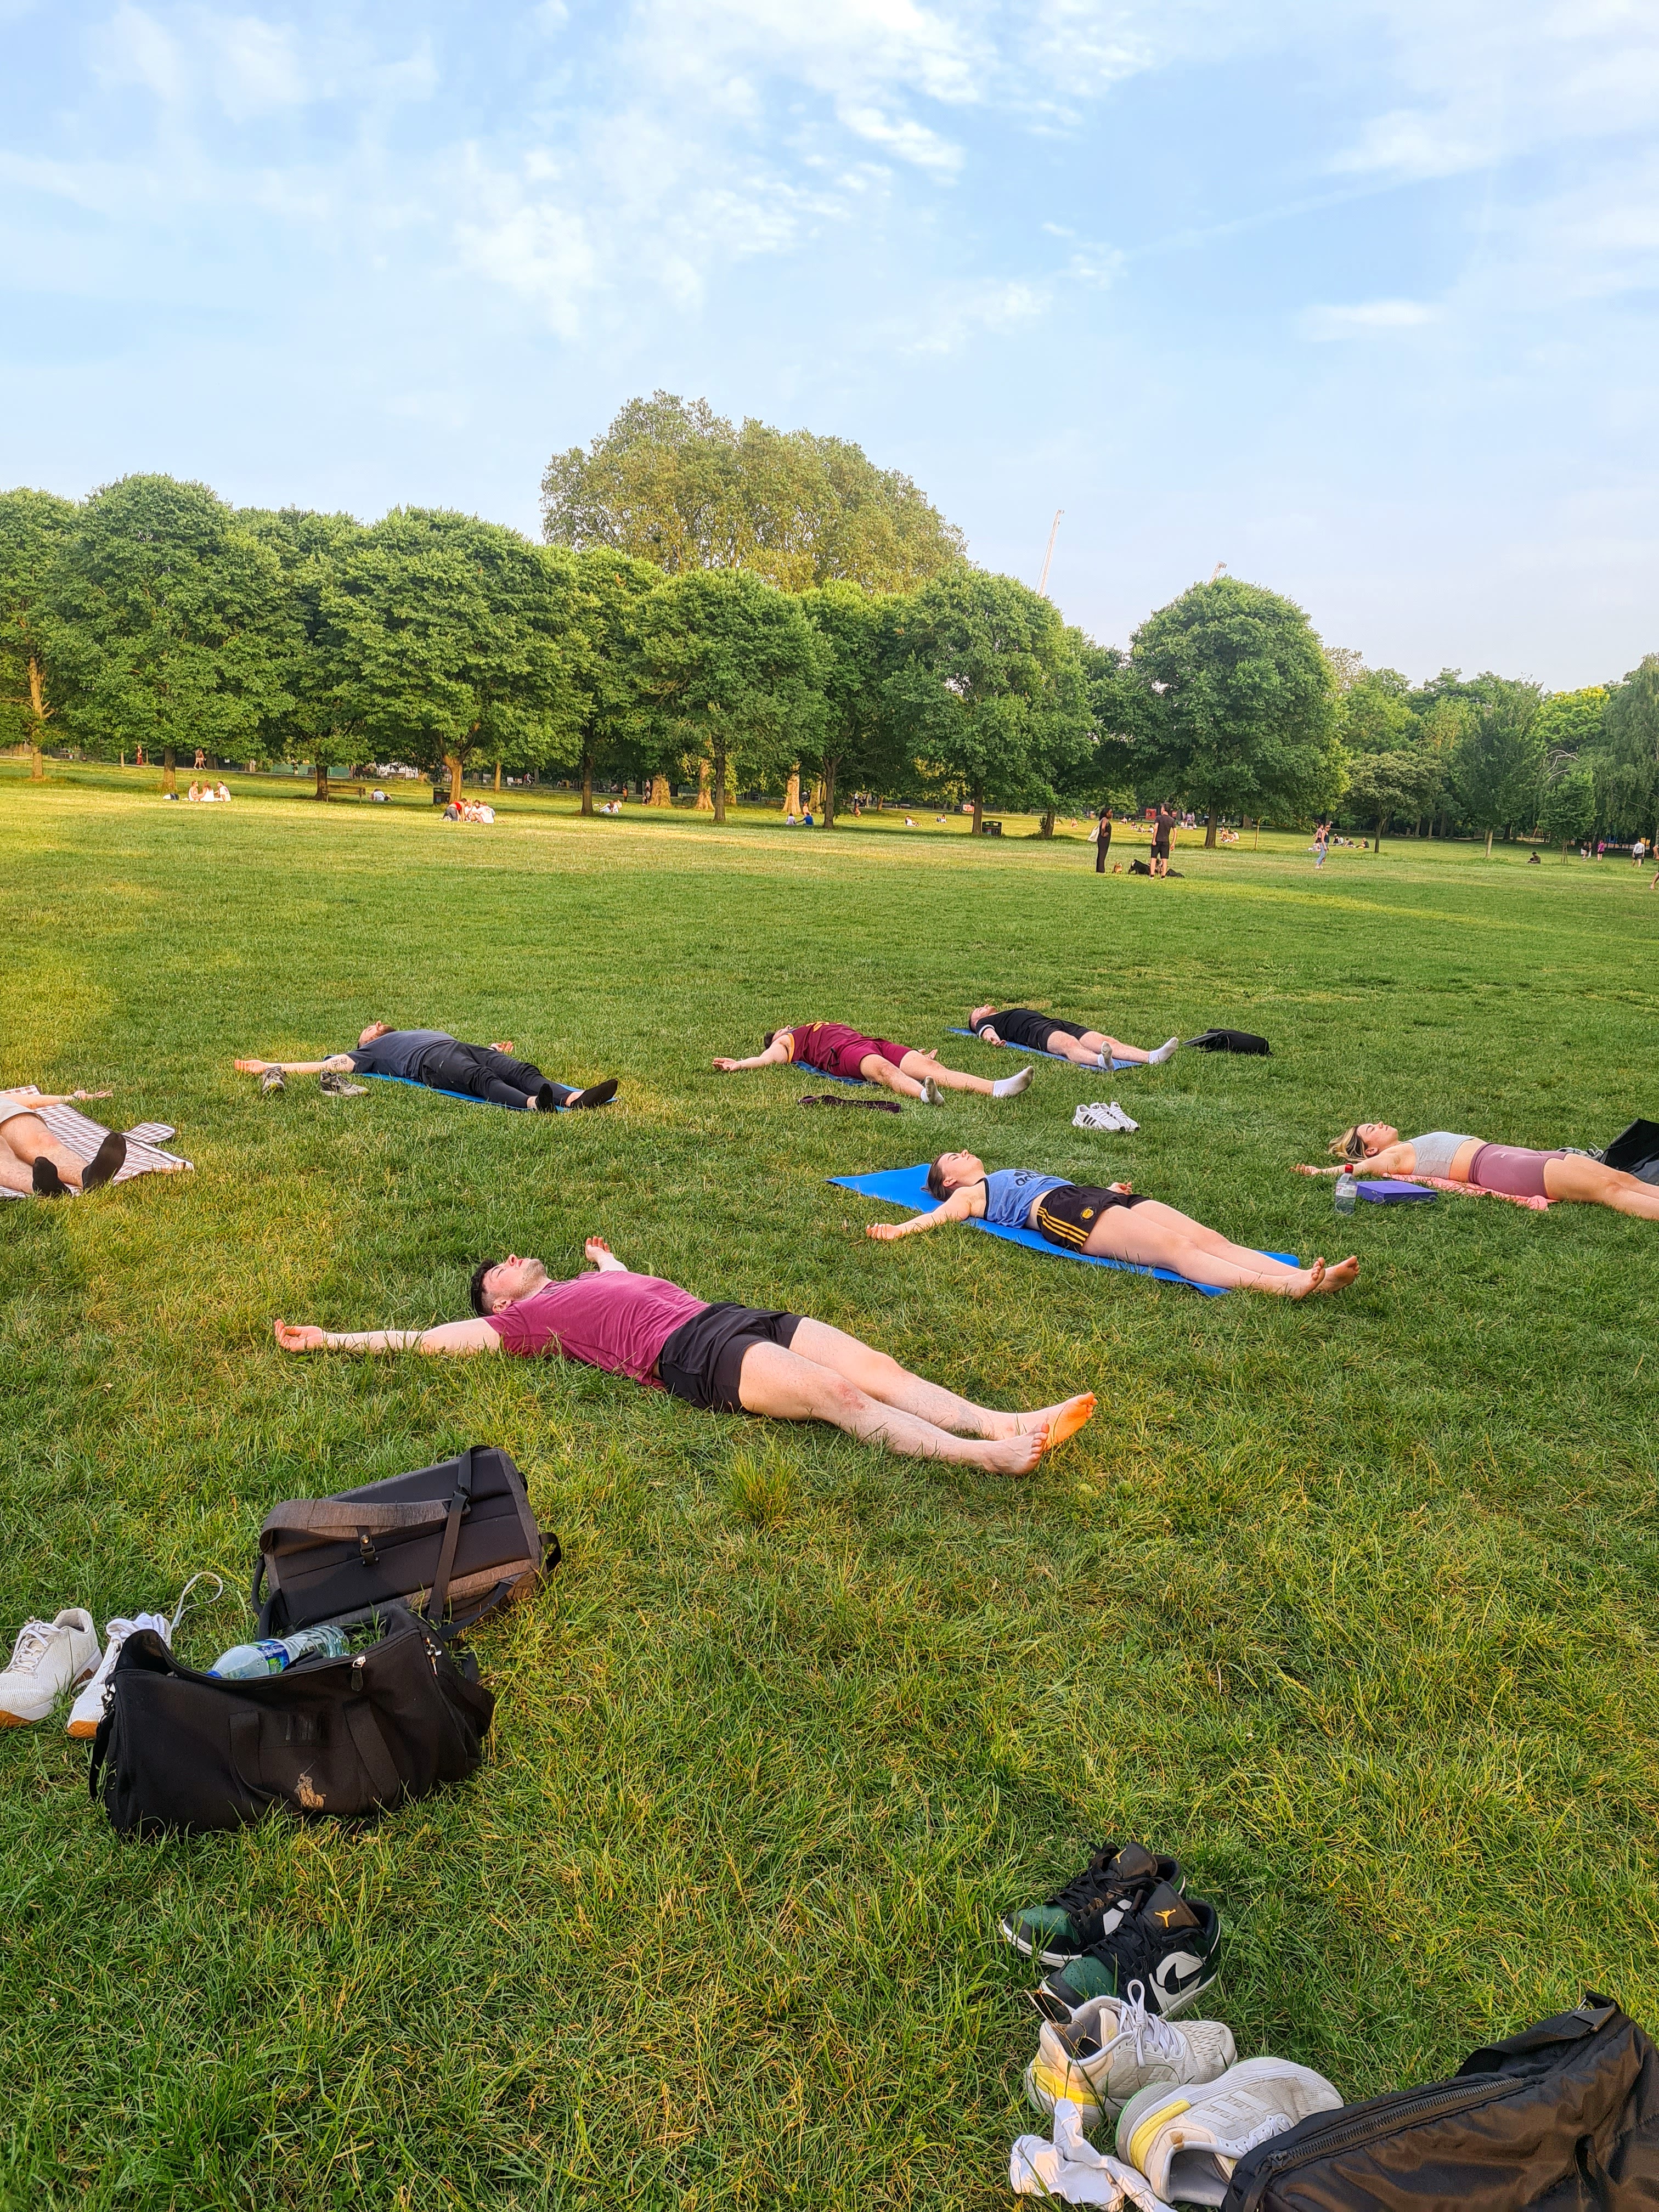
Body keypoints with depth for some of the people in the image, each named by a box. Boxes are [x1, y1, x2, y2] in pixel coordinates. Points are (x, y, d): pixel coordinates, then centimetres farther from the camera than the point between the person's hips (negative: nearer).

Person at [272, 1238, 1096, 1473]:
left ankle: (1006, 1422, -23)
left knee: (879, 1368, -12)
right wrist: (329, 1340, 15)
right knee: (840, 1395, -25)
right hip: (694, 1357, -7)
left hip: (733, 1315, 7)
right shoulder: (524, 1319, 13)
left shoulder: (595, 1277, 32)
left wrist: (609, 1260, 67)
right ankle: (986, 1456, -37)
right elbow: (427, 1338, 13)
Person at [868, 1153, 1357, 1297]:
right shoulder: (971, 1192, 18)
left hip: (1093, 1196, 8)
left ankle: (1304, 1274, -33)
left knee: (1209, 1239, -15)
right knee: (1175, 1248, -30)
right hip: (1062, 1213, -8)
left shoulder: (1016, 1173, 42)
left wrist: (1108, 1188, 38)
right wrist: (900, 1229, -19)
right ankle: (1278, 1286, -49)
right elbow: (941, 1213, -1)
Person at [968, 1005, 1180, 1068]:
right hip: (1037, 1031, -7)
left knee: (1107, 1041, -20)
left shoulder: (1020, 1012, 44)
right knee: (1069, 1044, -40)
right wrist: (992, 1038, -22)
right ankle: (1099, 1061, -73)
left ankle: (1152, 1058, -43)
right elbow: (986, 1031, 2)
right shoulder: (984, 1022, 24)